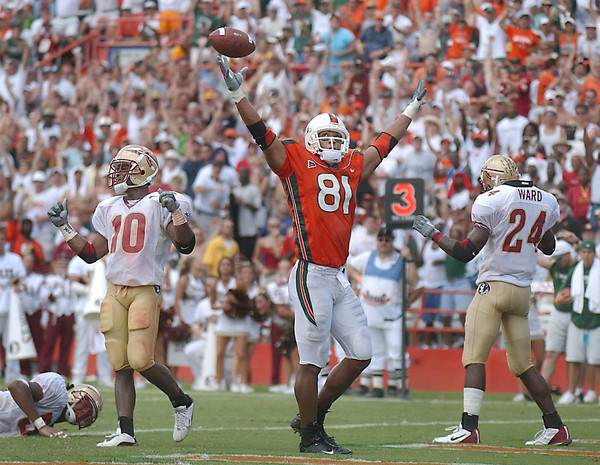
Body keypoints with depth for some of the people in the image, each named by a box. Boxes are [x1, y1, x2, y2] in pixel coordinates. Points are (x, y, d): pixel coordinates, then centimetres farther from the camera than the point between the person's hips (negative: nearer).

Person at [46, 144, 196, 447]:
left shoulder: (159, 204, -2)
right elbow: (91, 253, 20)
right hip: (115, 292, 6)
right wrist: (64, 227, 17)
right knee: (121, 365, -1)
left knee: (140, 360, -15)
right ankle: (125, 432, -3)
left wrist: (176, 212, -20)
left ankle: (182, 402, 9)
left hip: (146, 290, -6)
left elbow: (185, 246, -9)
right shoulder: (110, 209, 16)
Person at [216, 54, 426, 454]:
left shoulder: (352, 168, 17)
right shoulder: (295, 161, 2)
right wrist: (238, 94, -15)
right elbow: (262, 134, -5)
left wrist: (412, 109, 40)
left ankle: (313, 414, 21)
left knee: (361, 353, 6)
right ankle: (311, 435, 6)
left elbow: (384, 144, 30)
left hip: (340, 278, 7)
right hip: (311, 276, -7)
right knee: (312, 361, -4)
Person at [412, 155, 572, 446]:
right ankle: (556, 427, 12)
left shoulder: (491, 201, -9)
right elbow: (548, 247, 25)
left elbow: (466, 252, -12)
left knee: (474, 358, -8)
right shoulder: (546, 201, 9)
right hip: (523, 291, 6)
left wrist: (432, 233, -1)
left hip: (494, 287, -6)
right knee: (523, 365, 13)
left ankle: (469, 427, -18)